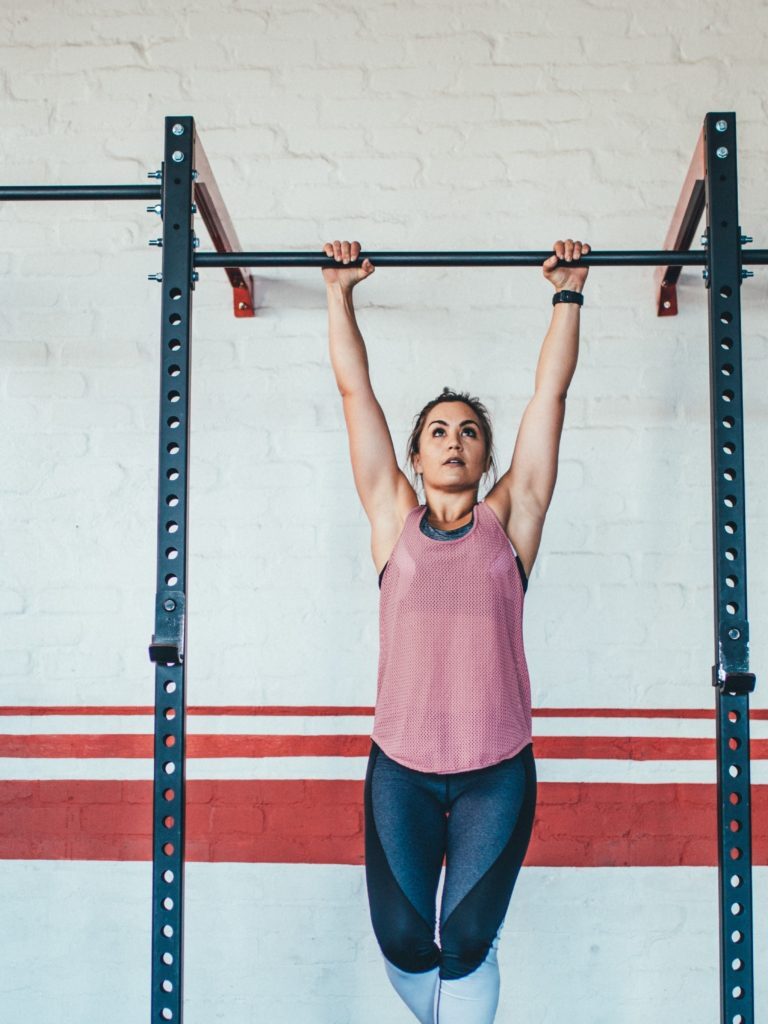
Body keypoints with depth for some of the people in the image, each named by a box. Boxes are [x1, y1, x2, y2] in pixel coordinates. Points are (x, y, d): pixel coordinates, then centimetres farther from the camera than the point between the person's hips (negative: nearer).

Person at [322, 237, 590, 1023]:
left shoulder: (510, 521, 5)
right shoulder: (393, 522, 6)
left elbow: (551, 390, 7)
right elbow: (355, 390, 8)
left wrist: (568, 293, 9)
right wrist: (339, 292, 10)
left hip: (496, 772, 0)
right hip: (400, 769, 1)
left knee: (465, 942, -8)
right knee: (402, 941, -1)